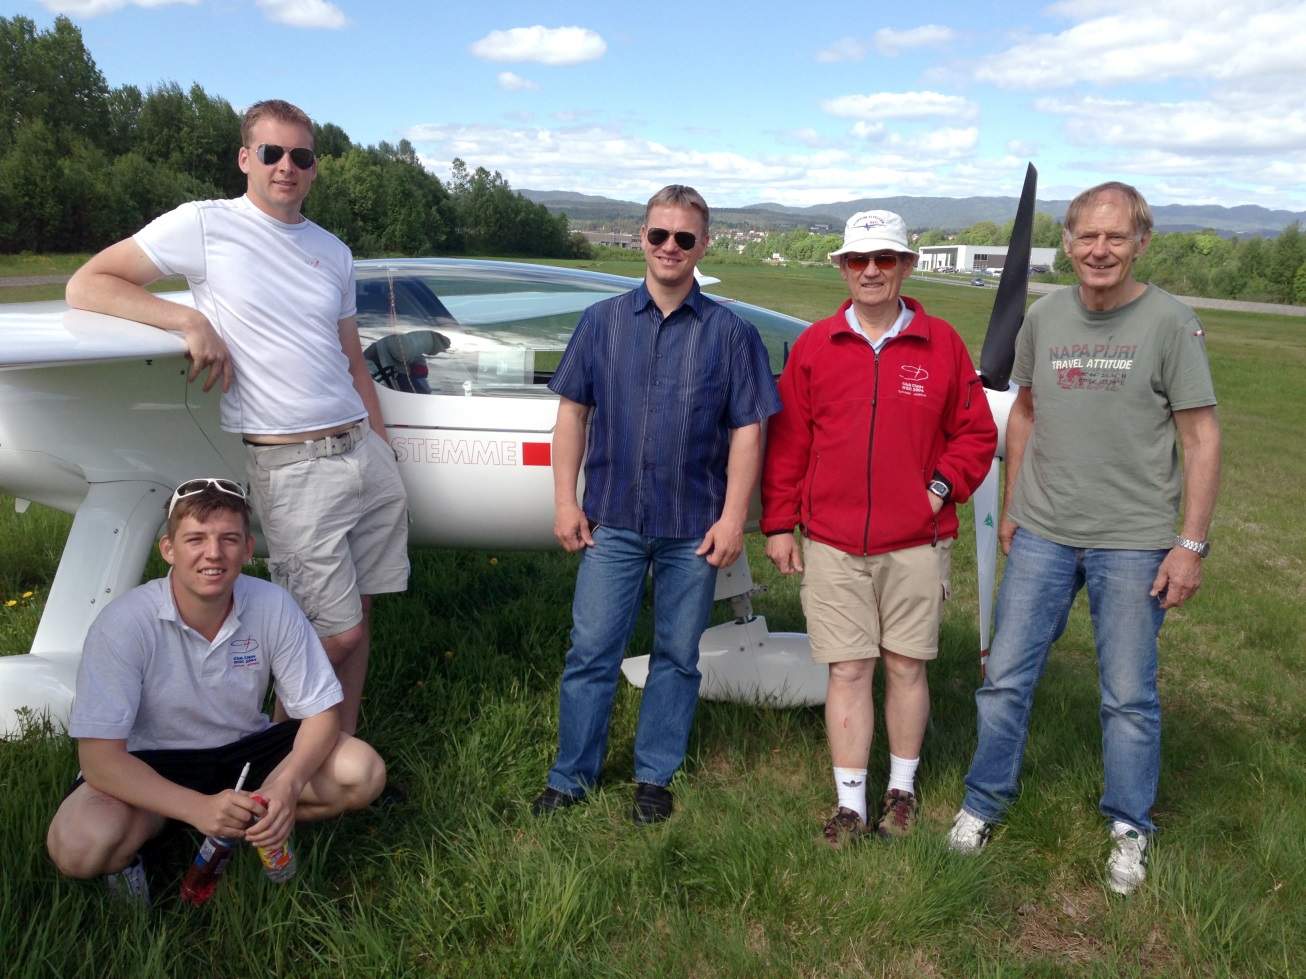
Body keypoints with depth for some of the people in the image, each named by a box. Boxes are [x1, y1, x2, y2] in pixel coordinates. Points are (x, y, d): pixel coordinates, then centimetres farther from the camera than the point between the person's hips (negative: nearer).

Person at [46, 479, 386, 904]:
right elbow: (99, 757, -24)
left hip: (245, 750, 3)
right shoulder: (124, 624, -24)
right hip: (152, 765, -2)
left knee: (363, 773, -20)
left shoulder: (274, 607, -18)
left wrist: (287, 786, -32)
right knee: (79, 845, -33)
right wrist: (198, 808, -38)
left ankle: (243, 825, 0)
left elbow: (321, 711, -12)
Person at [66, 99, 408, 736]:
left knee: (359, 613, 10)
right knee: (336, 633, -3)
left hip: (365, 451, 6)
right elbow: (85, 285, 0)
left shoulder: (333, 251, 15)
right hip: (292, 468, -5)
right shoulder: (204, 225, -1)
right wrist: (191, 319, -14)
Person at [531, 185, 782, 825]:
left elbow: (747, 431, 0)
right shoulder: (603, 322, 6)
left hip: (693, 526, 0)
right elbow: (573, 413, 7)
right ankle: (570, 778, 20)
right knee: (591, 650, 5)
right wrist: (566, 501, 1)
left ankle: (655, 778, 26)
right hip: (611, 519, 1)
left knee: (677, 655, 10)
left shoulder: (730, 333, 2)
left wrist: (732, 519, -7)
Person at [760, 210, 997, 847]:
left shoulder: (942, 345, 4)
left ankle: (903, 790, 29)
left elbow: (976, 432, 10)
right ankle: (850, 804, 17)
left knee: (906, 667, 10)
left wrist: (942, 488, -5)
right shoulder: (813, 346, 4)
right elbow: (786, 441, 5)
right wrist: (778, 525, 4)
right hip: (831, 544, 0)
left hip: (916, 543, 0)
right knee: (847, 671, 4)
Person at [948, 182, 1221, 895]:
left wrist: (1192, 543, -9)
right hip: (1041, 535, 3)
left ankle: (1129, 829, 28)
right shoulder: (1043, 317, 5)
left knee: (1129, 696, 8)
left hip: (1133, 542, -3)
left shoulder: (1170, 321, -6)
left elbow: (1202, 438, -5)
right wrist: (1011, 508, 14)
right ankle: (985, 803, 28)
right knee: (1006, 678, 8)